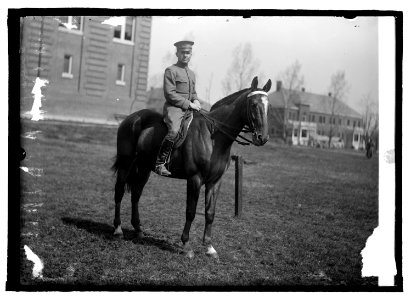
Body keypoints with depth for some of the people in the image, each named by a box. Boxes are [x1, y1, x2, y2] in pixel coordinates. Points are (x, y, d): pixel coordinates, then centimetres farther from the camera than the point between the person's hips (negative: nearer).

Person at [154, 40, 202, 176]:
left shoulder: (191, 73, 22)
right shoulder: (171, 71, -2)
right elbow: (169, 93, -11)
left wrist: (196, 100, 5)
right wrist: (189, 104, -15)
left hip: (189, 108, 8)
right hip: (173, 108, -8)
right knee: (174, 131, -32)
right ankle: (159, 163, -22)